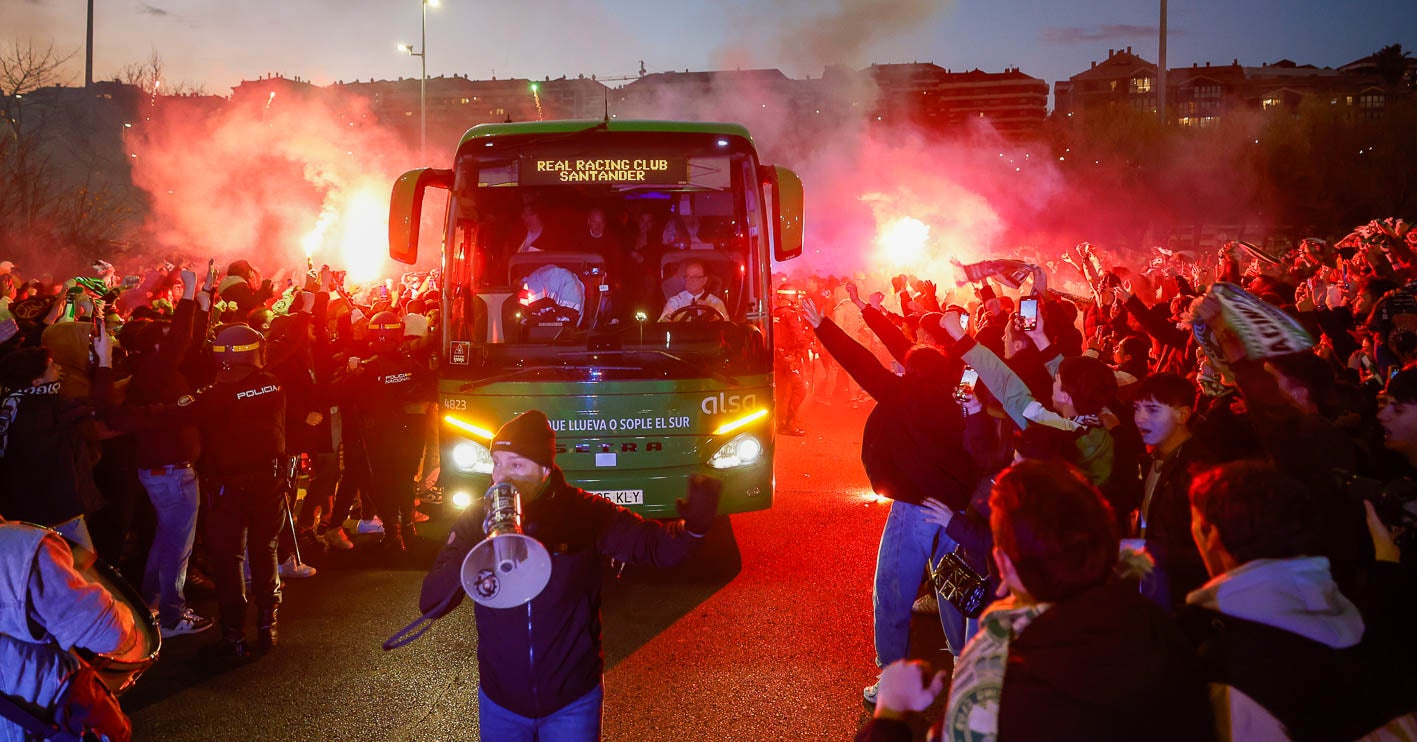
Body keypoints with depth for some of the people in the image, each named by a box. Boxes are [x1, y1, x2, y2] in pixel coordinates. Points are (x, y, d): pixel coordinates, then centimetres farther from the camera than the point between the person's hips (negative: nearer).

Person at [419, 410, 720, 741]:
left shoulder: (584, 513, -13)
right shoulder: (475, 521, -9)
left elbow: (655, 544, -11)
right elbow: (430, 603, -15)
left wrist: (694, 526, -34)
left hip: (572, 700, -2)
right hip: (500, 701, 2)